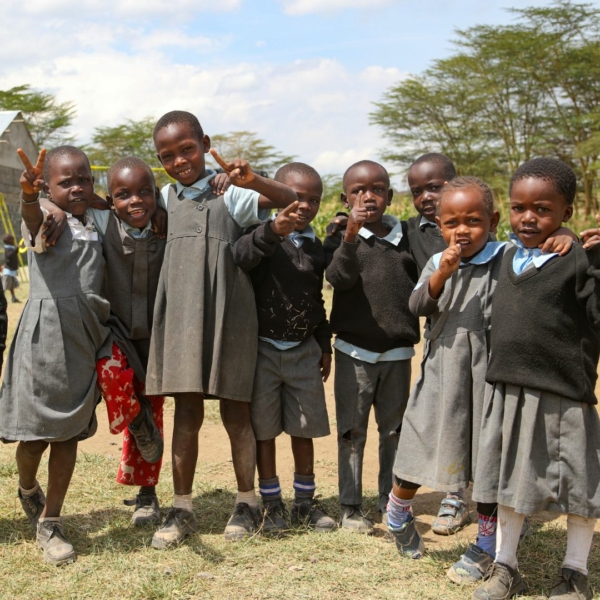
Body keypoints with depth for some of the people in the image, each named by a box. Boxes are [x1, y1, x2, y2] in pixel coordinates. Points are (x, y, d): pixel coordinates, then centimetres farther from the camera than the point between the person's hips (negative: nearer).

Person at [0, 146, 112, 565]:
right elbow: (34, 220, -32)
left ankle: (49, 523, 20)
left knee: (69, 433, 9)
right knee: (37, 431, 4)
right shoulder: (47, 219, -8)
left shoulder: (97, 223, 11)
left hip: (87, 338, 5)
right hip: (46, 335, -5)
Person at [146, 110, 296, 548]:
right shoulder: (167, 198, 11)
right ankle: (182, 509, 16)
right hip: (181, 317, 3)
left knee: (236, 414, 7)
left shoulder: (231, 195, -1)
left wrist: (253, 181, -28)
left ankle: (247, 502, 22)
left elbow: (290, 201, -11)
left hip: (228, 318, -3)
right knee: (187, 415, 5)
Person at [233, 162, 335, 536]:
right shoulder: (264, 237, -8)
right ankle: (272, 504, 20)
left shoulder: (316, 247, 8)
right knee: (264, 429, 5)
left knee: (305, 428, 10)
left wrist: (325, 345, 18)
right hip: (263, 348, -4)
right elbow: (241, 257, -32)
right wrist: (273, 230, -46)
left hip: (304, 351, 4)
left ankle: (305, 501, 25)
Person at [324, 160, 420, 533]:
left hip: (398, 353, 3)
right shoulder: (342, 239, -3)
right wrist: (351, 235, -35)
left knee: (394, 430, 13)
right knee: (352, 432, 6)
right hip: (355, 352, -3)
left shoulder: (406, 238, 6)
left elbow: (421, 287, 14)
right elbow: (339, 277, -22)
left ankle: (390, 503, 26)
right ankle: (351, 506, 17)